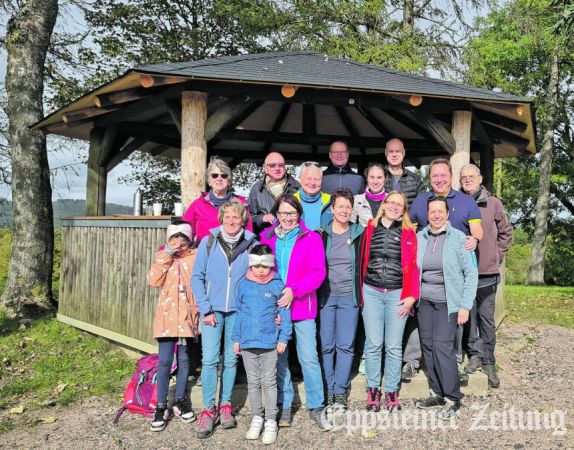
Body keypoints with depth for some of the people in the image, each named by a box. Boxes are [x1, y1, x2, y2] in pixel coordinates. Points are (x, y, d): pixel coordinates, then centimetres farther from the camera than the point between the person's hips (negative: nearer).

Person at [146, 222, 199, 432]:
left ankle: (180, 400, 27)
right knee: (165, 361, -1)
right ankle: (161, 406, 9)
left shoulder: (196, 257, 1)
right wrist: (167, 255, -13)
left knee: (184, 359, 12)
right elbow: (153, 281, -11)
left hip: (188, 316, 0)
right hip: (167, 316, 0)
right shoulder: (162, 257, 5)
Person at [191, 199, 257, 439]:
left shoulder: (251, 244, -2)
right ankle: (208, 409, 9)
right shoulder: (208, 242, -1)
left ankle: (225, 405, 24)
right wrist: (205, 309, -6)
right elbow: (197, 277, 0)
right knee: (210, 359, -4)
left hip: (239, 310, 1)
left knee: (231, 359, 10)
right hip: (212, 309, 0)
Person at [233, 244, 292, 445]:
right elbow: (238, 313, 7)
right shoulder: (244, 285, 1)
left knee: (269, 382, 6)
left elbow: (284, 313, -2)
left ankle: (271, 421, 16)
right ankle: (256, 417, 26)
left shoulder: (277, 285, -6)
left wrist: (284, 338, -5)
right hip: (248, 342, 3)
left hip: (269, 342, -3)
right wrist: (236, 338, 8)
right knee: (253, 382, 13)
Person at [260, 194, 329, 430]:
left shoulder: (311, 238, -1)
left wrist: (294, 290, -19)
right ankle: (284, 406, 24)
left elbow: (318, 273, -8)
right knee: (278, 357, 10)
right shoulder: (266, 237, 6)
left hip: (302, 306, -2)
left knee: (309, 358, -2)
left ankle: (315, 408, 13)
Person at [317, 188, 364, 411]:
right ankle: (328, 392, 13)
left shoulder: (359, 233, 4)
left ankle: (340, 392, 11)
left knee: (346, 346, 1)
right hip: (325, 296, 0)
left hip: (349, 297, 0)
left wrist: (362, 294, 6)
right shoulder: (321, 234, 3)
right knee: (326, 346, 3)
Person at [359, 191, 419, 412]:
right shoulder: (370, 228, 5)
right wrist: (360, 292, 3)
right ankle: (372, 389, 18)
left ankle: (391, 391, 19)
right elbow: (362, 261, 6)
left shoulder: (408, 232, 3)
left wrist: (411, 296, -5)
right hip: (371, 292, 1)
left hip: (397, 294, 0)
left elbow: (413, 266, 1)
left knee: (394, 346, 5)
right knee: (373, 344, 4)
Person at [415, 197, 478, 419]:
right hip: (425, 301, 4)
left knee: (442, 346, -11)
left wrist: (465, 306, -9)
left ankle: (453, 399, 4)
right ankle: (437, 394, 21)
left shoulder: (459, 238, -7)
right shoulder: (419, 237, 4)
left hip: (447, 302, -4)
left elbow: (471, 273, -5)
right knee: (427, 345, 6)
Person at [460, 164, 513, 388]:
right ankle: (475, 354, 22)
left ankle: (488, 361, 19)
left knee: (486, 317, 7)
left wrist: (498, 255, 6)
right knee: (469, 315, 7)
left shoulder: (493, 204, 0)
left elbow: (505, 233, 11)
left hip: (487, 272, 0)